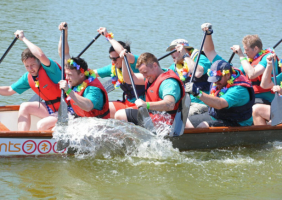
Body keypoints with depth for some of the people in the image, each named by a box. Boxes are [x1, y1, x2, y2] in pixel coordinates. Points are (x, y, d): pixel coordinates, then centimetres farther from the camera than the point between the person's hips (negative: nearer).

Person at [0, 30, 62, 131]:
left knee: (42, 125, -25)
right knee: (25, 107, 5)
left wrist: (23, 38, -30)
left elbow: (41, 56, -41)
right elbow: (9, 90, 15)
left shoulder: (48, 69, -19)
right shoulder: (28, 77, 5)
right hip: (52, 109, 9)